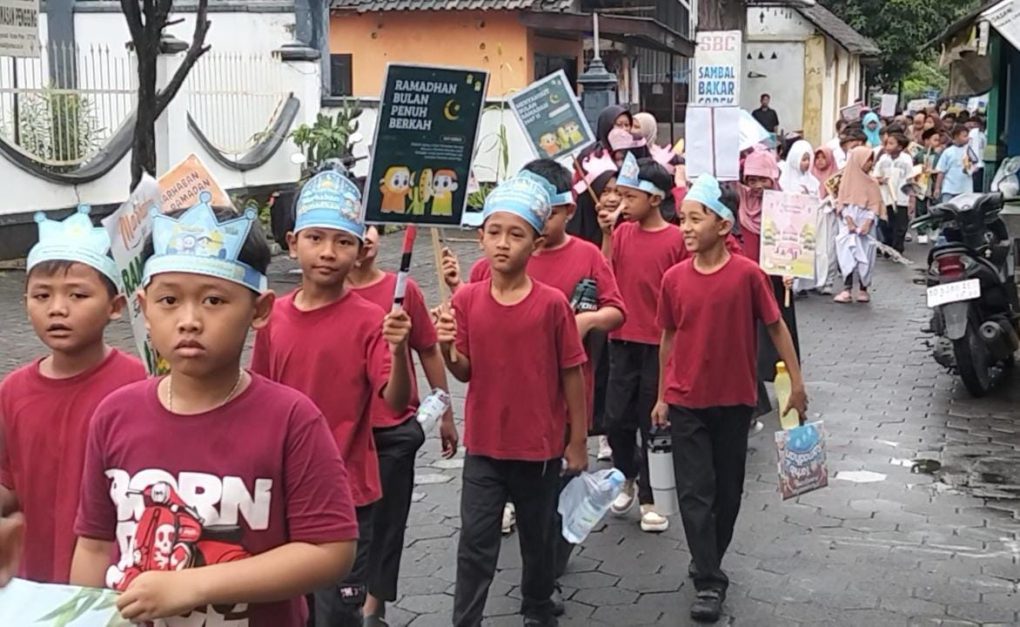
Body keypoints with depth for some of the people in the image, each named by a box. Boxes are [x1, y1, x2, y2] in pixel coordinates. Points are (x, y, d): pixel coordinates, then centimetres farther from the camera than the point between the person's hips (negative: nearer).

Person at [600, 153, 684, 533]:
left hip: (659, 344, -4)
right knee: (617, 418, 9)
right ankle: (629, 478, 34)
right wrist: (607, 235, -10)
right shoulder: (622, 232, 4)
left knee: (653, 421, 5)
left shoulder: (676, 239, -9)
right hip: (623, 341, 4)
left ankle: (649, 498, 18)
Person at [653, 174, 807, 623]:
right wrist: (662, 396, 9)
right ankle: (709, 582, 7)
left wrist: (797, 383, -4)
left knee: (728, 489, 12)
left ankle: (708, 564, 32)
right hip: (686, 402, 1)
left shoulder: (748, 274, -12)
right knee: (694, 492, 0)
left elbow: (776, 328, -3)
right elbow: (669, 338, 6)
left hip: (734, 400, -1)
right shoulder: (674, 278, -5)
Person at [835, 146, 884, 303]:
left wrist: (868, 223, -14)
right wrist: (849, 220, -14)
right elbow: (842, 202, 0)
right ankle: (847, 290, -13)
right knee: (848, 254, -10)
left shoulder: (871, 182, 6)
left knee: (865, 255, 0)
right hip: (848, 223, -1)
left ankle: (864, 289, 7)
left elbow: (875, 204, 0)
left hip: (866, 224, 1)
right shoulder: (847, 180, 4)